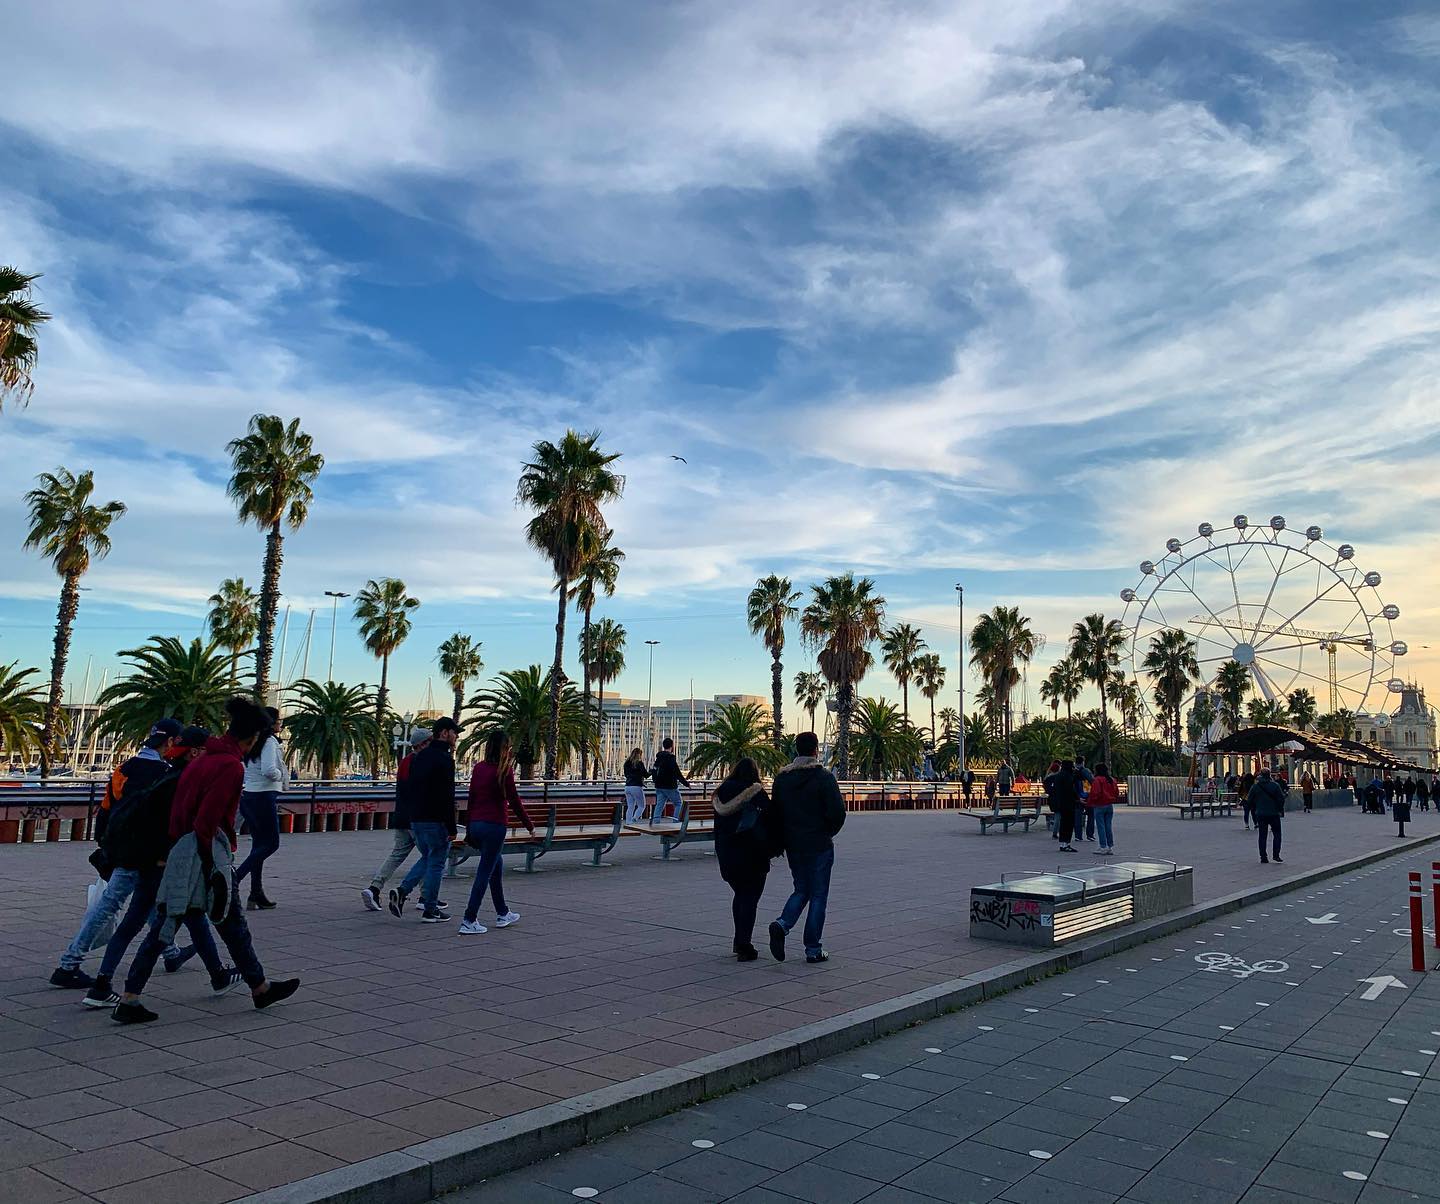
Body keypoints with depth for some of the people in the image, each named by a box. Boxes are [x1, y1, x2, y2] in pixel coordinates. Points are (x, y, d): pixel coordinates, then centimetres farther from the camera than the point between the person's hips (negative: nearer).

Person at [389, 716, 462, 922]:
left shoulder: (419, 756, 12)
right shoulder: (444, 759, -15)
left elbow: (409, 790, 16)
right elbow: (447, 797, -19)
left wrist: (412, 818, 20)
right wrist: (452, 828, -16)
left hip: (416, 819, 8)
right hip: (436, 821, -8)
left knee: (427, 858, 22)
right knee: (436, 863, 3)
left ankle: (402, 890, 3)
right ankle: (430, 910, 9)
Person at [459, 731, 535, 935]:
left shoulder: (479, 767, 7)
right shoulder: (503, 770, -10)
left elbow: (471, 799, 10)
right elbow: (514, 800, -9)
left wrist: (468, 829, 17)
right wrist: (529, 826, 1)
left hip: (476, 824, 7)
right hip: (494, 826, -7)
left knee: (496, 865, 21)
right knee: (485, 872, -1)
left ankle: (503, 914, 30)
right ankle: (469, 921, -1)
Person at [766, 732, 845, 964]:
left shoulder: (781, 778, 5)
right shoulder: (824, 777, -11)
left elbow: (774, 813, 8)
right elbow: (837, 812, -15)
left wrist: (778, 843, 15)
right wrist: (828, 832, 4)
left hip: (793, 846, 5)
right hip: (819, 846, -5)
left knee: (801, 890, 18)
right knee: (818, 895, 5)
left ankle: (782, 925, -6)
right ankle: (813, 949, 6)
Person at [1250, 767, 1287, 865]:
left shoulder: (1255, 787, 1)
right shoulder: (1275, 785, -6)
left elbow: (1251, 801, 3)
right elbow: (1281, 799, -7)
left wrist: (1254, 812, 14)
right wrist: (1280, 810, 5)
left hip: (1261, 814, 2)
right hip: (1274, 814, -2)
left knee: (1262, 836, 6)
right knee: (1276, 834, 9)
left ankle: (1263, 858, 5)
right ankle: (1275, 855, -1)